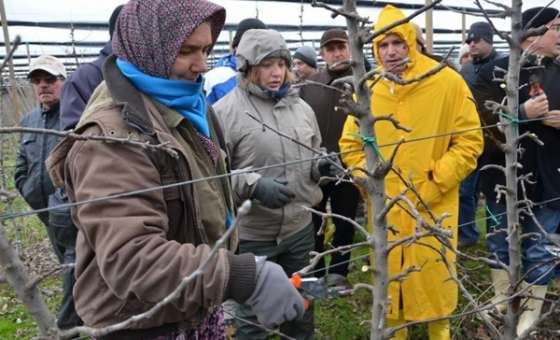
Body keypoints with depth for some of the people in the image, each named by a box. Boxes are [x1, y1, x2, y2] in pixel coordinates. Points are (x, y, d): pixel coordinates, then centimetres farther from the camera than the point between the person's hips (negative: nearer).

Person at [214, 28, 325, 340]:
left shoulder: (301, 107, 7)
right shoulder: (225, 112, -12)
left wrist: (324, 166, -3)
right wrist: (253, 185, -27)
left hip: (300, 227, 6)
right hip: (252, 234, -5)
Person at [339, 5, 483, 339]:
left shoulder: (448, 82, -7)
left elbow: (469, 142, -6)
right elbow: (350, 144, 10)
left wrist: (434, 185, -13)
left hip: (433, 205, -2)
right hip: (384, 206, 3)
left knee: (433, 278, 9)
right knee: (388, 276, 15)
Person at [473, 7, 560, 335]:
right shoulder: (495, 72, -5)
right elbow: (484, 121, -13)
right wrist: (523, 113, -24)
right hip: (502, 176, -1)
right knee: (500, 241, 15)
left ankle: (532, 310, 27)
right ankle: (501, 297, 36)